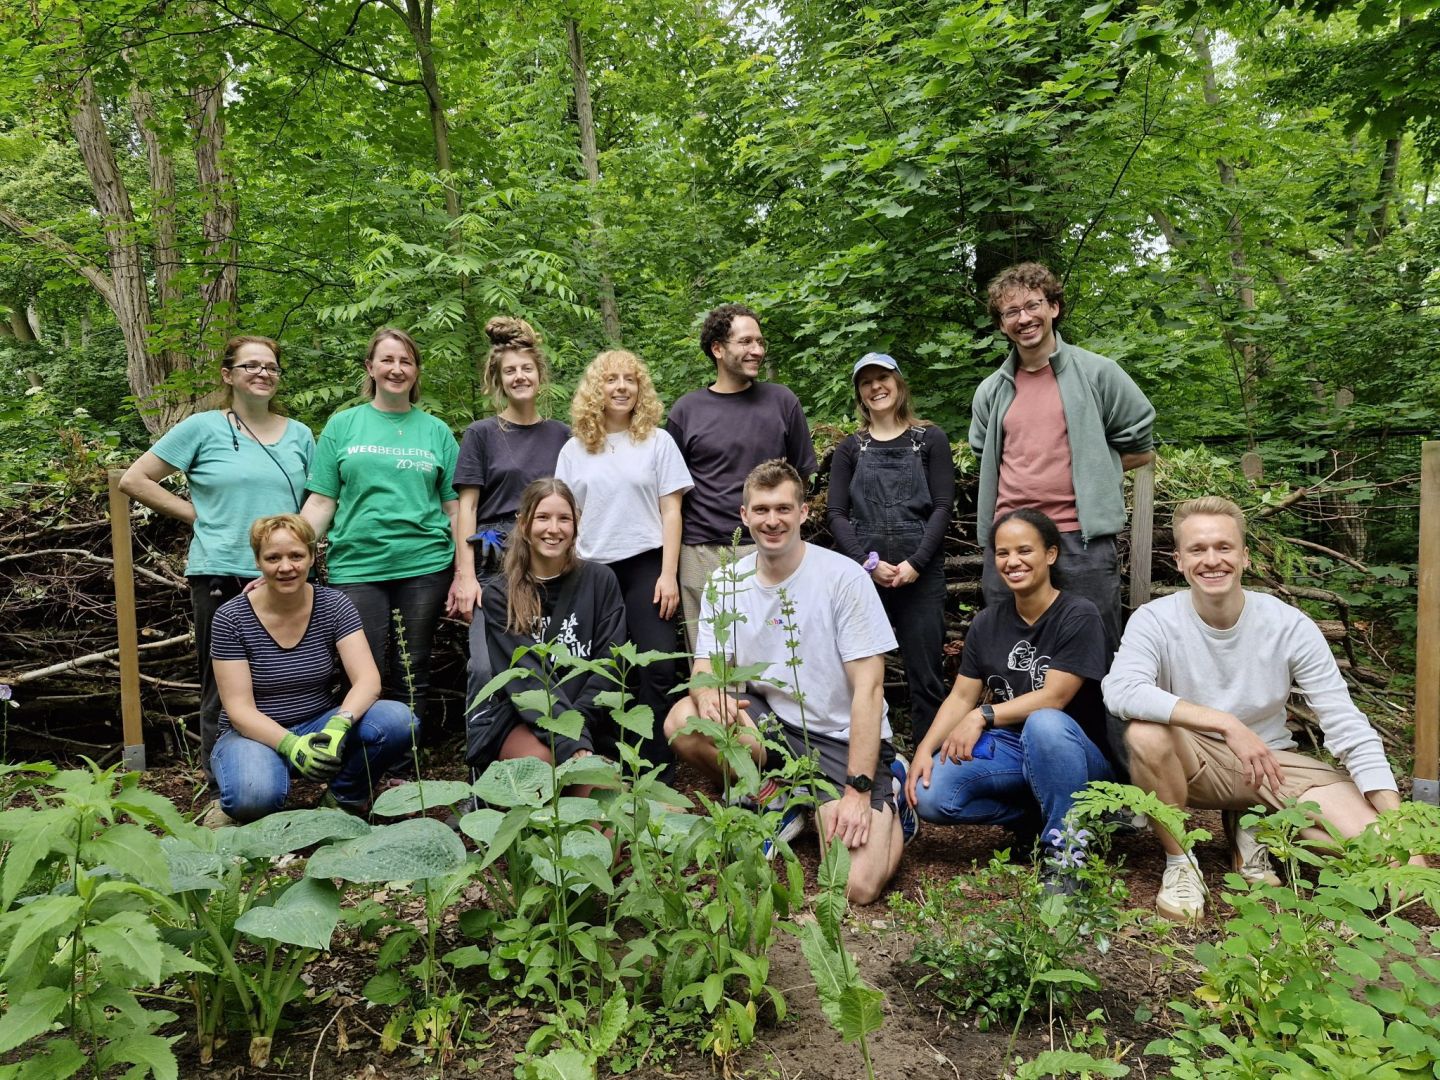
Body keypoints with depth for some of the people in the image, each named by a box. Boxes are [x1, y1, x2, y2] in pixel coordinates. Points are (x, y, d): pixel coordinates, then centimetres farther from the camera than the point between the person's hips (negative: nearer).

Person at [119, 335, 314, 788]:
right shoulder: (204, 428, 1)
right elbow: (134, 480, 3)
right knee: (223, 690, 3)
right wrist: (198, 513, -3)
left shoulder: (299, 434, 12)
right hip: (222, 577, -3)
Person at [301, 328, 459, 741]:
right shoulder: (342, 425, 8)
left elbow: (455, 507, 8)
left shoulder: (435, 430, 9)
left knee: (412, 677, 5)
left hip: (424, 566, 1)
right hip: (356, 567, 0)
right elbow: (320, 503, 6)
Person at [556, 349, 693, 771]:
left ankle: (656, 773, -2)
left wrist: (668, 573, -7)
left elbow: (670, 511, 2)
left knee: (658, 669, -10)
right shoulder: (574, 449, 10)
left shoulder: (658, 441, 6)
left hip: (646, 566, -2)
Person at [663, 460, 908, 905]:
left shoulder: (844, 577, -14)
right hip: (771, 724, 4)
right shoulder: (726, 583, -1)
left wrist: (858, 790, -20)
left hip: (843, 740, -4)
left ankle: (885, 796, 14)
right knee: (682, 721, -24)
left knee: (858, 887, -20)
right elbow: (705, 667, -1)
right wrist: (708, 693, -28)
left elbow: (868, 688, -15)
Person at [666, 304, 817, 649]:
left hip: (767, 549, 0)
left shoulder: (782, 401, 5)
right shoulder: (685, 411, 4)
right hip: (701, 552, 0)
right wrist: (669, 568, 3)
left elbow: (802, 475, 11)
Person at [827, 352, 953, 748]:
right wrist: (868, 563, -8)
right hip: (862, 572, 1)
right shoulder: (851, 448, 13)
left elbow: (942, 507, 2)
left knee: (925, 672, 0)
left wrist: (916, 563, -10)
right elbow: (836, 513, 5)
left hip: (920, 573, -1)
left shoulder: (930, 439, 9)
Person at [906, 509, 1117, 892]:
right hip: (1010, 749, 5)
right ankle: (1040, 814, 1)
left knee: (1044, 723, -40)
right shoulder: (986, 624, 7)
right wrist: (926, 748, -12)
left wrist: (983, 715, -18)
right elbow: (962, 696, 3)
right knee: (929, 796, -21)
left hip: (1075, 755, -4)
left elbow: (1054, 696, -16)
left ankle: (1064, 852, -21)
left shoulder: (1078, 615, -9)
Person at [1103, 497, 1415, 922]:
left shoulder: (1291, 627, -12)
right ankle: (1179, 861, -9)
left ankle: (1254, 831, 11)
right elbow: (1120, 690, -35)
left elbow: (1349, 730, -12)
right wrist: (1227, 724, -40)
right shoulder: (1155, 620, -16)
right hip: (1192, 765, -2)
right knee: (1145, 733, -35)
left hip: (1272, 762, 2)